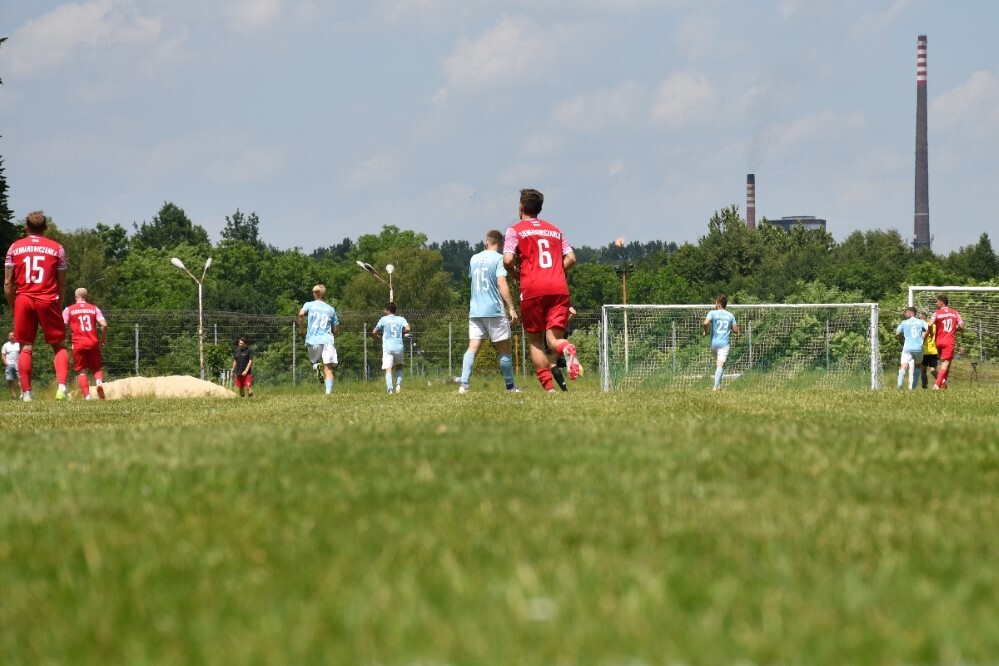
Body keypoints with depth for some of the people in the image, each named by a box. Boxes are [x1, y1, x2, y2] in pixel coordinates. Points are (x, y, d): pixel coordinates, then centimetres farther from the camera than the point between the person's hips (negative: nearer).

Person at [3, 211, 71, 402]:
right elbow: (62, 284, 4)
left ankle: (26, 393, 0)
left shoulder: (15, 248, 6)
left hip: (23, 300, 1)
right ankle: (62, 386, -9)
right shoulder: (57, 248, 5)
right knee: (59, 346, 8)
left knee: (26, 348, 5)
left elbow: (8, 283, 4)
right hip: (48, 301, -1)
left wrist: (13, 307, 12)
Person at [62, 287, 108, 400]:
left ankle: (87, 396, -13)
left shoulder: (69, 310, 4)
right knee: (96, 368, 15)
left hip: (78, 344, -1)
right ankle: (99, 381, -18)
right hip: (93, 343, 1)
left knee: (81, 371, 4)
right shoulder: (94, 308, 8)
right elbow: (104, 325, -1)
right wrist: (103, 340, 12)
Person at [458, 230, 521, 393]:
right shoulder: (498, 259, -6)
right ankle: (510, 386, 11)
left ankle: (464, 383, -16)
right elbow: (501, 283, -15)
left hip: (475, 311, 5)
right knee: (504, 349, 5)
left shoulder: (474, 259, 13)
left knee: (473, 348, -1)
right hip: (495, 310, -5)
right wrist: (511, 308, -15)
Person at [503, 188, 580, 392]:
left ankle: (548, 387, -3)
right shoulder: (555, 230, 21)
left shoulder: (516, 230, 7)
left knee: (535, 341, 8)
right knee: (553, 339, -2)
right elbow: (571, 258, 13)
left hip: (533, 290, -3)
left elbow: (508, 260, -6)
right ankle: (566, 348, -39)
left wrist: (515, 272, 13)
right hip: (559, 288, 3)